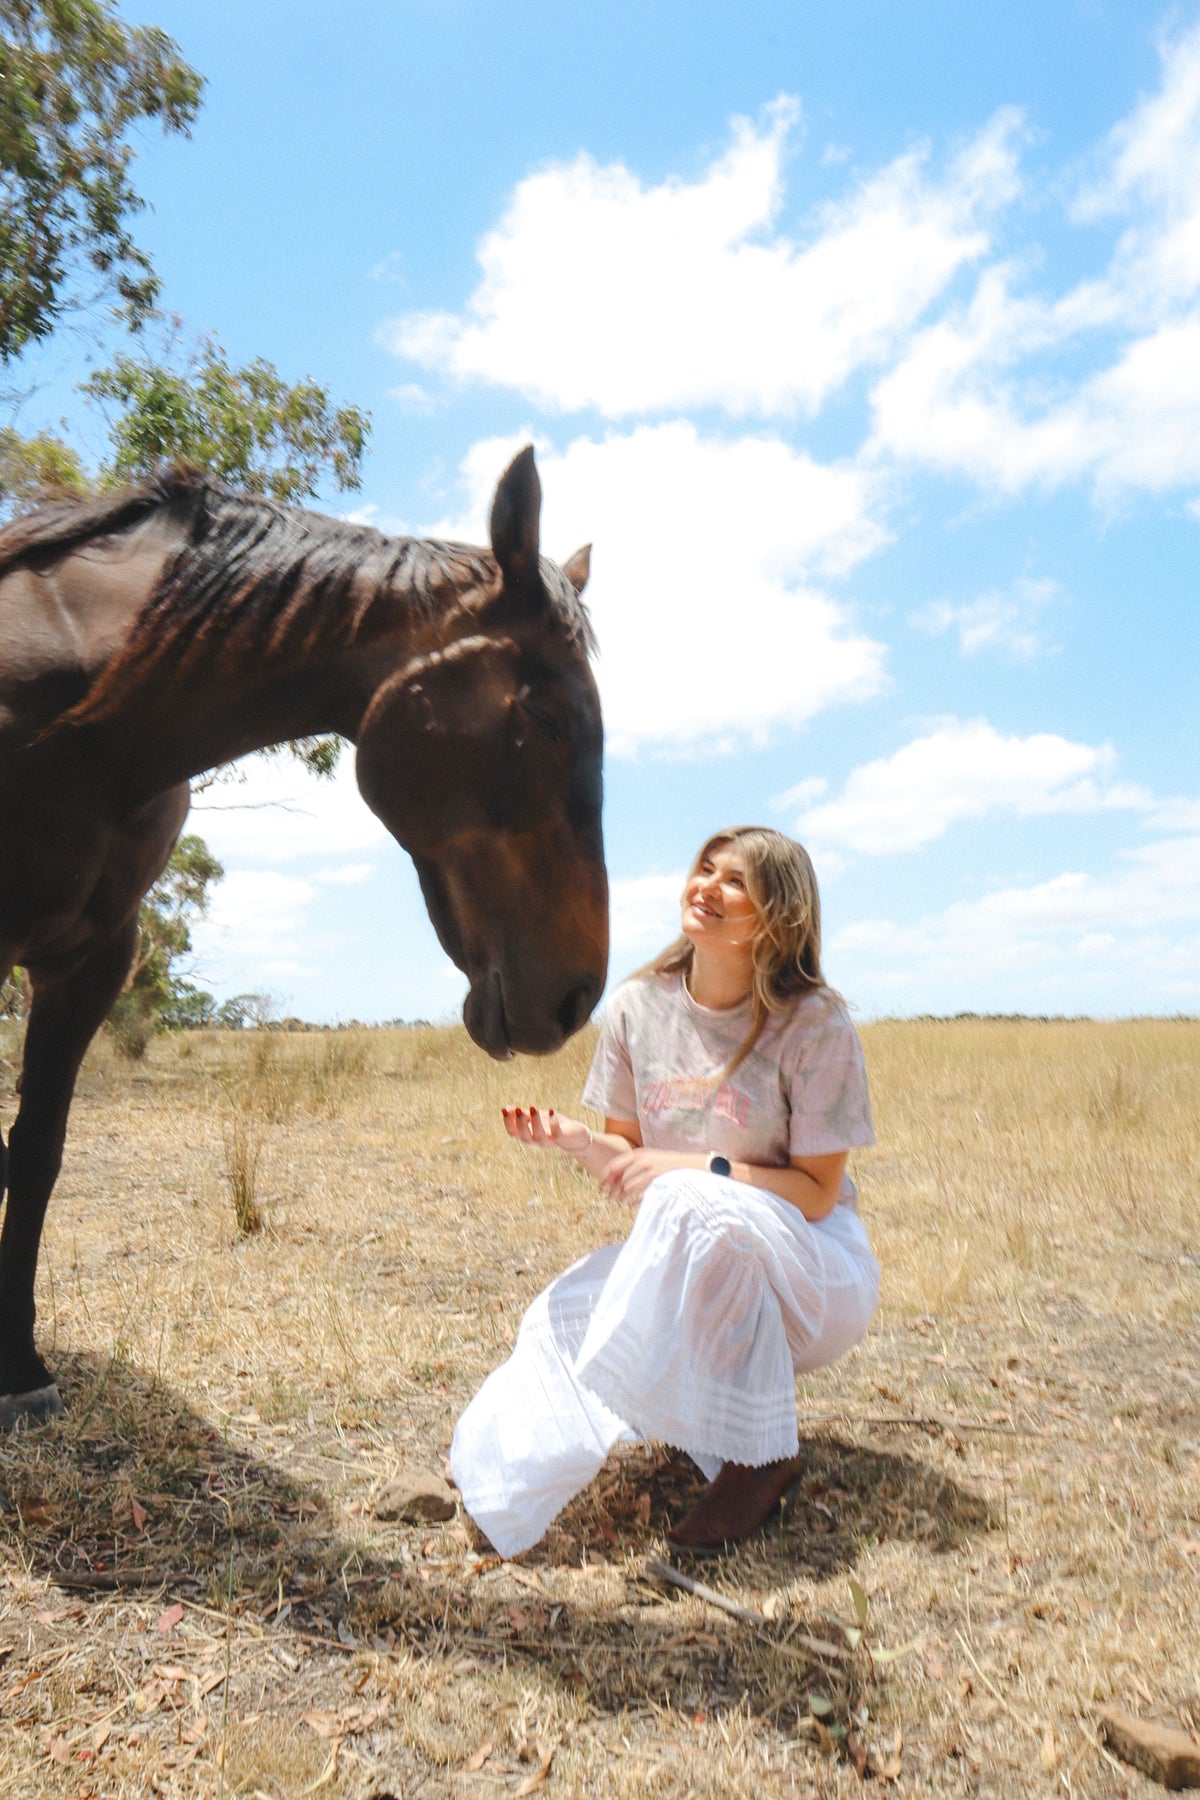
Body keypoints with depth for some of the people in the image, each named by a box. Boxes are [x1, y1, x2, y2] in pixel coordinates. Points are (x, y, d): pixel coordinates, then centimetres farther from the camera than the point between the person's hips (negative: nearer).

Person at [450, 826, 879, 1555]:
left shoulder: (815, 1024, -17)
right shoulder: (638, 1007, -5)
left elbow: (817, 1193, -15)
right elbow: (628, 1159, 3)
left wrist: (700, 1169, -28)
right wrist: (575, 1140, -19)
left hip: (818, 1275, -4)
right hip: (686, 1262, 4)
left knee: (690, 1204, -35)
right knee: (559, 1321, -21)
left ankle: (762, 1455, -15)